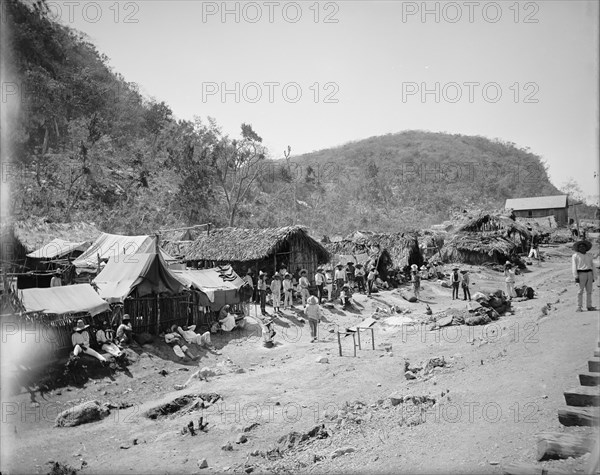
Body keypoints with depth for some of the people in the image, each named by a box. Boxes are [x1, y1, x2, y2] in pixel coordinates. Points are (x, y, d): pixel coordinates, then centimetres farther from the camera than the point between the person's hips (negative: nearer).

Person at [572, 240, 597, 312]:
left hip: (589, 273, 5)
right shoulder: (575, 256, 4)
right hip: (581, 273, -5)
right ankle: (579, 307, -8)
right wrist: (576, 277, -12)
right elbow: (573, 266, -3)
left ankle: (589, 306, 5)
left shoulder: (589, 256, 18)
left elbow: (592, 266, 19)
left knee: (589, 291, 2)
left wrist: (594, 276, 12)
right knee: (580, 291, -8)